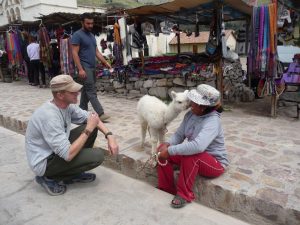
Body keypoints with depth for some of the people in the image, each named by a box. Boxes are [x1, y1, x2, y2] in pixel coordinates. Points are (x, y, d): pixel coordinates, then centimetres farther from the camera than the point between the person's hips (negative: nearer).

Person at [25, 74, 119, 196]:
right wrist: (88, 130, -24)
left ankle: (76, 173, 11)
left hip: (57, 151, 8)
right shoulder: (49, 116, -32)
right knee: (97, 156, -19)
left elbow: (89, 117, 5)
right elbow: (68, 155, -32)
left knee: (92, 128, 1)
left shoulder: (68, 105, -7)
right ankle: (50, 178, -2)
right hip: (44, 163, -8)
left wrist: (109, 135, -10)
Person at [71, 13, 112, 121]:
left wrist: (106, 63, 8)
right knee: (91, 91, -10)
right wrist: (80, 69, -20)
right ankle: (100, 114, -13)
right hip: (85, 67, -8)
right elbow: (75, 53, -12)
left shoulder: (92, 35, 18)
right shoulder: (77, 35, -6)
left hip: (93, 67, 8)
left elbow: (96, 52, 18)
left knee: (86, 90, 12)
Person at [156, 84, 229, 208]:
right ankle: (166, 189, 6)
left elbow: (197, 146, -45)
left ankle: (184, 195, -15)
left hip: (215, 163, -8)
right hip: (194, 157, 8)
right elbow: (179, 134, 0)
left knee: (190, 155, -38)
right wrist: (167, 144, -20)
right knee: (163, 149, -5)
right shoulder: (190, 114, -5)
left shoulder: (213, 121, -29)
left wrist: (170, 151, -39)